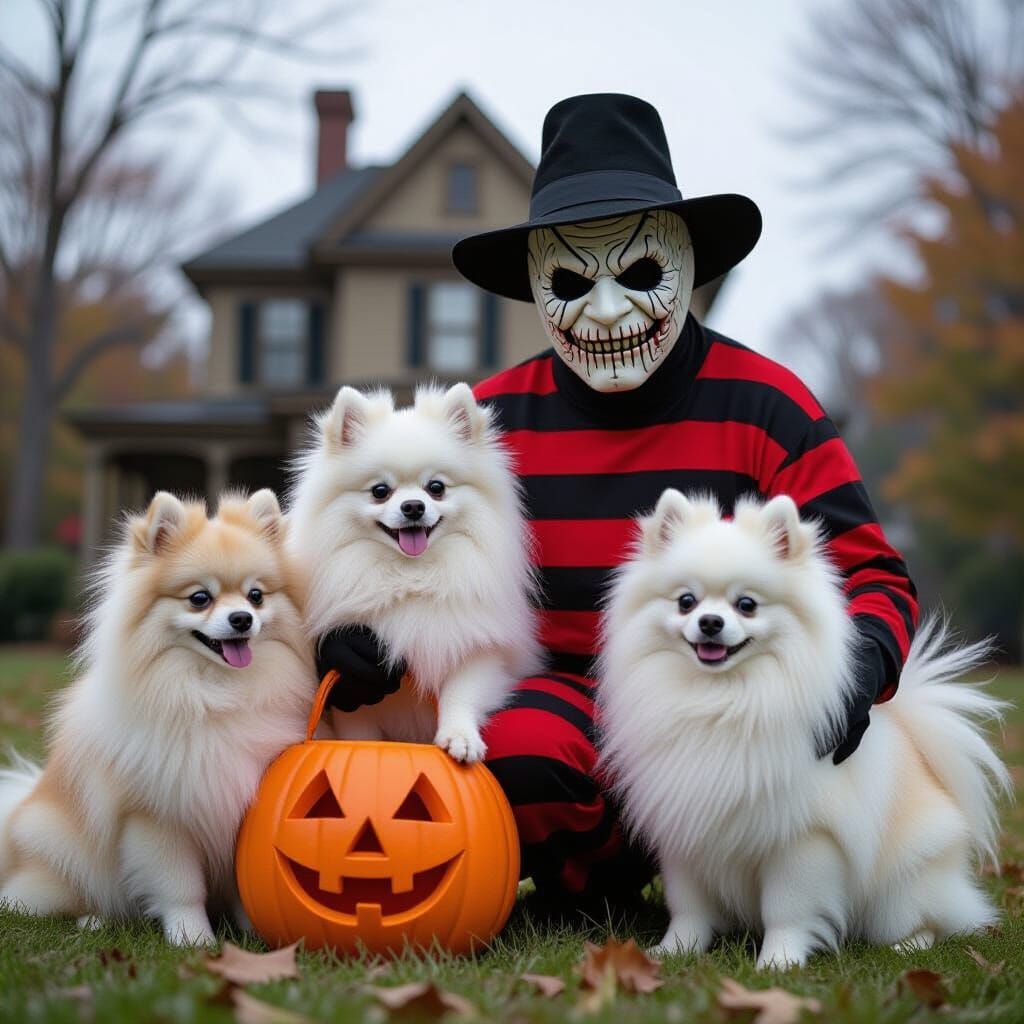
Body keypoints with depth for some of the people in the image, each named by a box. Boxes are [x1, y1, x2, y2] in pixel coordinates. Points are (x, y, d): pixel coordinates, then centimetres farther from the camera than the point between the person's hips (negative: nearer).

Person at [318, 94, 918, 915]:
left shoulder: (764, 407, -3)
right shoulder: (497, 418, 3)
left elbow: (870, 576, -4)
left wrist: (858, 663, -28)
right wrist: (354, 626, -15)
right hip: (562, 688, 1)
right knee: (521, 746, -34)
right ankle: (589, 890, 1)